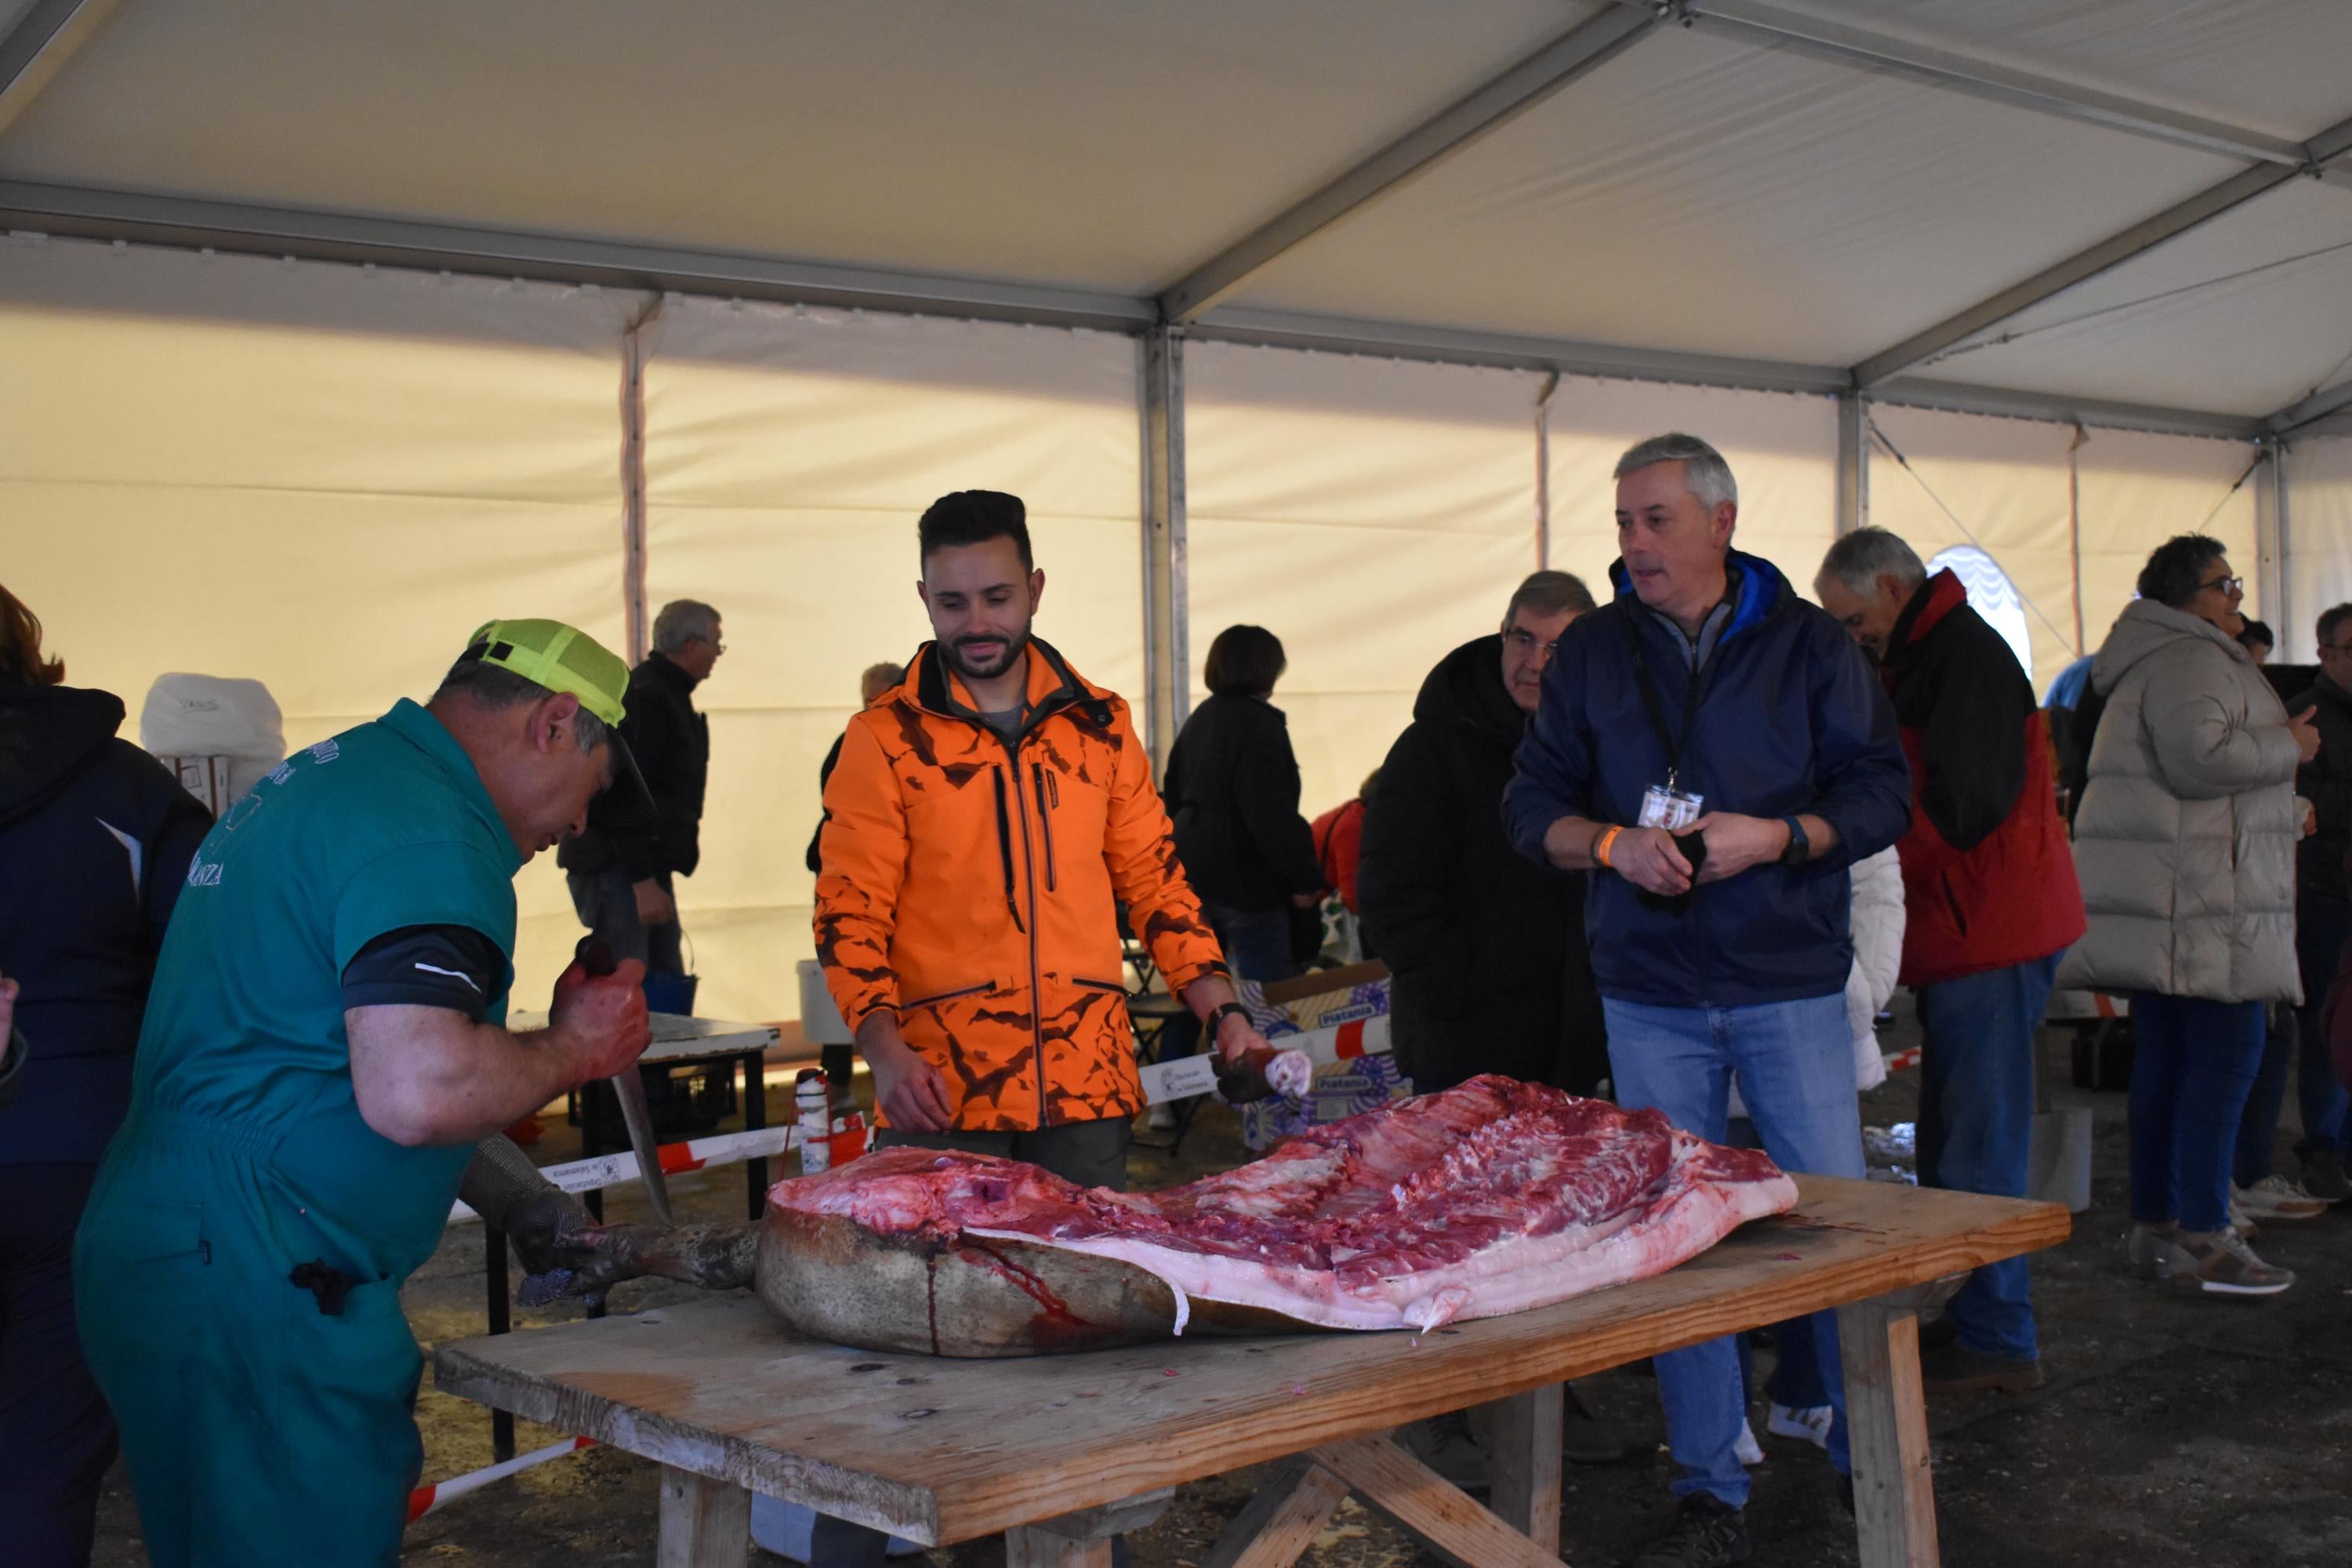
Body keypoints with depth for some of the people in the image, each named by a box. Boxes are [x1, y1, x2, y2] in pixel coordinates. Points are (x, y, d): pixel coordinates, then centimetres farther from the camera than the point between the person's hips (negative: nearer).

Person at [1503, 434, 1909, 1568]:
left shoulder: (1808, 644, 1)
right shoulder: (1592, 652, 6)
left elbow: (1882, 793, -1)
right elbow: (1531, 805, 7)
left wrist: (1777, 837, -17)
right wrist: (1612, 842, -13)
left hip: (1790, 984, -2)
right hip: (1649, 993, 2)